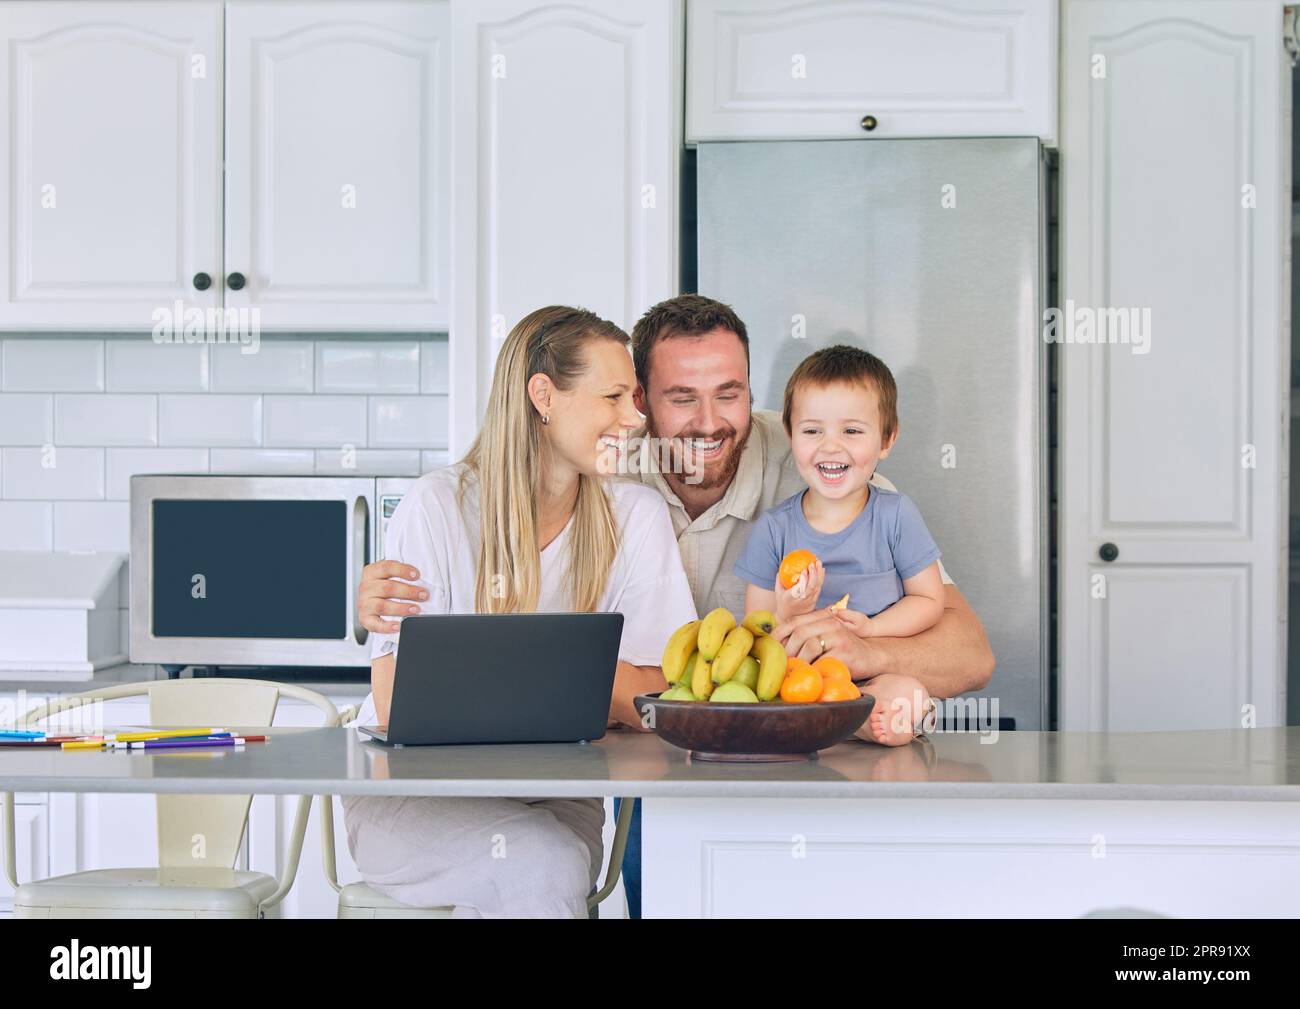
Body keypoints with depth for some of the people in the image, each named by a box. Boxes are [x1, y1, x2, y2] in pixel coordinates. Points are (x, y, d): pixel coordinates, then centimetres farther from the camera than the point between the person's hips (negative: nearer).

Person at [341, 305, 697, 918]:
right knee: (544, 866, -31)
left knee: (557, 860, -31)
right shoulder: (437, 507, -6)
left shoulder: (636, 516, 2)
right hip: (412, 795, -2)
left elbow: (652, 702, -6)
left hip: (555, 802, 3)